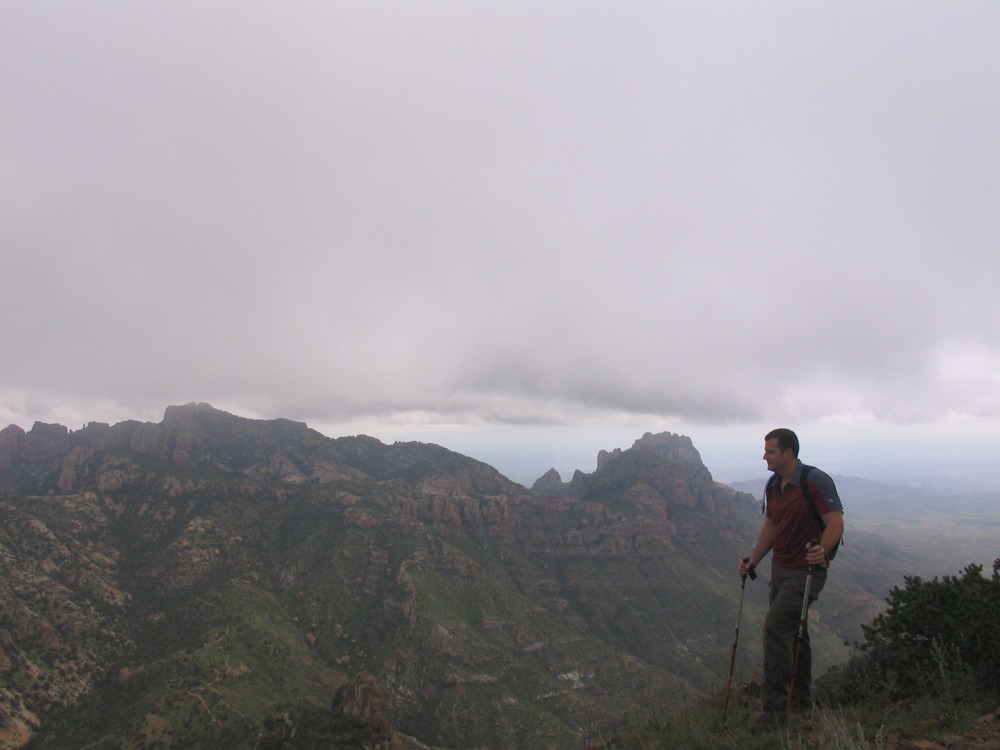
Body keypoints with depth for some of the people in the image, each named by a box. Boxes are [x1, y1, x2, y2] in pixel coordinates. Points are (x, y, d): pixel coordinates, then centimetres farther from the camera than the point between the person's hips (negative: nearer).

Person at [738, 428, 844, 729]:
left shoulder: (816, 481, -17)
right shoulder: (774, 485, 8)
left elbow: (835, 524, -21)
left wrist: (822, 551, -38)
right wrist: (753, 561, 11)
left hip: (805, 571, -8)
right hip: (780, 568, 8)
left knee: (775, 626, -15)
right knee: (792, 631, 16)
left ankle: (774, 709, -6)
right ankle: (802, 701, 32)